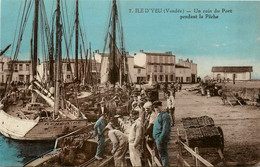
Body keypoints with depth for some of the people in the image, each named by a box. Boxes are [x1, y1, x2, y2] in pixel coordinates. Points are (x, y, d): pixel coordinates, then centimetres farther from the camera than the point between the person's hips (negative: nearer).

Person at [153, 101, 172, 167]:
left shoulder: (165, 115, -13)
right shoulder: (159, 115, 18)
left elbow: (165, 129, -20)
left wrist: (160, 139, -23)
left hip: (162, 139, -10)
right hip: (158, 139, 10)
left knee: (163, 155, -7)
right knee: (164, 155, 15)